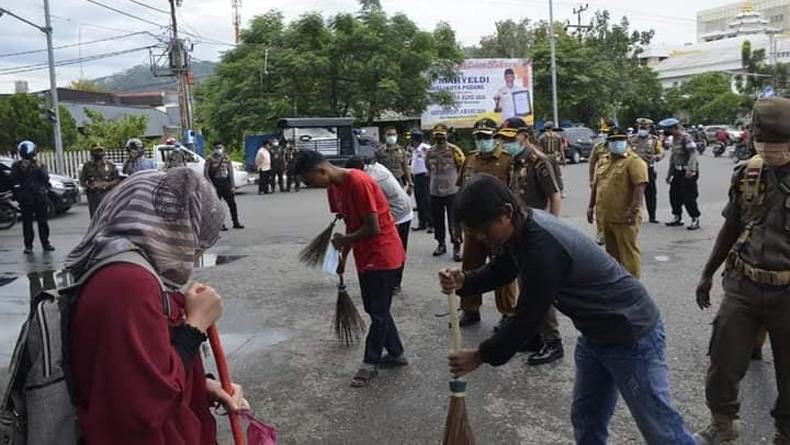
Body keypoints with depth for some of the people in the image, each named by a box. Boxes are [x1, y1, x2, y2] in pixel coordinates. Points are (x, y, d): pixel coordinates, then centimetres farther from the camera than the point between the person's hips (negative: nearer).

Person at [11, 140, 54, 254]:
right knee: (27, 223, -1)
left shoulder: (40, 165, 8)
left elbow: (46, 179, -4)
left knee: (42, 222, 6)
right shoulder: (17, 166, 4)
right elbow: (13, 181, -8)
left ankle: (45, 243, 14)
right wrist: (21, 169, -17)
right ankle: (28, 246, 4)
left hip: (40, 198, 1)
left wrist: (39, 168, -16)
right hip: (25, 199, -1)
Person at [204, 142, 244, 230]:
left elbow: (231, 173, 8)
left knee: (232, 203, 4)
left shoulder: (227, 159, 8)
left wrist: (233, 186, 1)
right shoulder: (210, 159, -3)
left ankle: (236, 222, 13)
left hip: (226, 183, 3)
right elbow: (205, 173, -6)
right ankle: (221, 224, 7)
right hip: (215, 184, -3)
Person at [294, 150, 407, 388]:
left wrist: (344, 241, -11)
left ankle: (370, 363, 16)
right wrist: (343, 257, 11)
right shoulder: (333, 187, 3)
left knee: (378, 312, 4)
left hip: (383, 254, -9)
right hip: (365, 256, 9)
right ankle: (396, 353, 31)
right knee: (374, 309, 17)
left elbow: (373, 228, -24)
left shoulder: (358, 182, -24)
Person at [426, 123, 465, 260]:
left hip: (452, 192, -5)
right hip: (435, 193, 5)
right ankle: (441, 244, 30)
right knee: (437, 220, 14)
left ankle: (457, 247, 5)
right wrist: (436, 180, 12)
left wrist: (457, 180, -2)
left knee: (454, 221, -3)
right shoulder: (430, 151, 7)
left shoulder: (454, 150, -7)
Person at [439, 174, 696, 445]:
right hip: (595, 333, 9)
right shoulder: (523, 228, -4)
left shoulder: (543, 247, -34)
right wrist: (464, 282, -10)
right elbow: (500, 270, 11)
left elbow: (528, 318, -27)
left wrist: (481, 356, -14)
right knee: (586, 420, 18)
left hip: (631, 334, -9)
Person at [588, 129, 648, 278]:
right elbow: (596, 185, 21)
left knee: (628, 251, -2)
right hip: (605, 216, 7)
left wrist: (634, 209, -25)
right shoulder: (602, 161, 15)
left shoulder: (634, 161, -8)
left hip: (624, 218, -7)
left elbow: (640, 186, -18)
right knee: (611, 251, 18)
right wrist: (591, 206, 16)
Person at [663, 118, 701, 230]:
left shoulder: (685, 138, -12)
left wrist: (690, 169, -31)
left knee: (689, 196, -7)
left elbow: (693, 153, -21)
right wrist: (669, 174, 22)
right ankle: (677, 217, 22)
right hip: (678, 172, 9)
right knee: (674, 194, 9)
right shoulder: (673, 140, 15)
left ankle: (695, 220, 2)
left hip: (688, 172, -9)